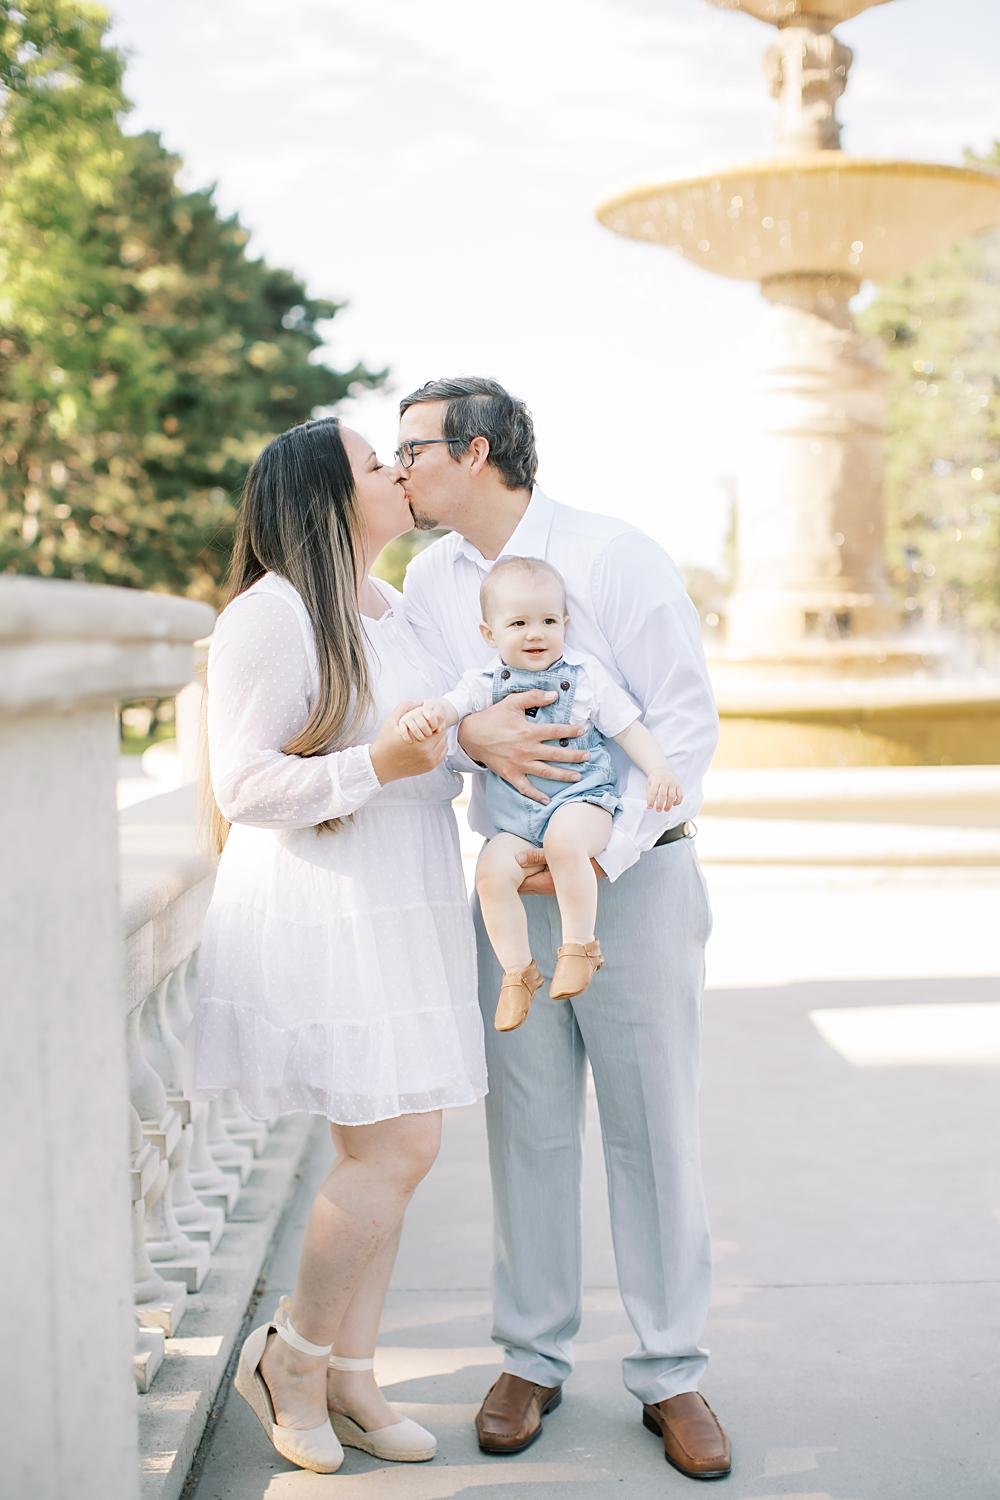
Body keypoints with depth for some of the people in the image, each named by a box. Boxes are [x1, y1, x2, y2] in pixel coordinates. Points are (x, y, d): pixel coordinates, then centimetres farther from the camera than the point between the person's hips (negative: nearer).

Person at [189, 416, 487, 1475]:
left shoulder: (394, 610, 15)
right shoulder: (271, 616, -12)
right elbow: (243, 785, -15)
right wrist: (376, 764, -24)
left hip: (404, 913, 9)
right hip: (320, 916, -9)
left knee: (388, 1150, 9)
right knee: (395, 1145, -11)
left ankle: (347, 1380, 21)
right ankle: (289, 1356, 11)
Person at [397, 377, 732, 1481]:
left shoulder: (615, 556, -9)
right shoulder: (427, 580, 7)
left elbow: (686, 719, -12)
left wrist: (600, 853, -19)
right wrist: (473, 733, -18)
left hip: (636, 876, -4)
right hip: (515, 883, 4)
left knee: (654, 1128, 2)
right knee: (527, 1124, 7)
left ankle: (670, 1374, 14)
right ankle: (532, 1360, 21)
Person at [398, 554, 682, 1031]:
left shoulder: (586, 675, 2)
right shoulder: (487, 683, 4)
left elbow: (628, 726, 4)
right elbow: (454, 703, -13)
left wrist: (658, 768, -11)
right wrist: (426, 714, -37)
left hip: (582, 798, -3)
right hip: (514, 821, 3)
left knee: (564, 839, -35)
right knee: (492, 870, -22)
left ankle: (580, 946, -20)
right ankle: (517, 972, -7)